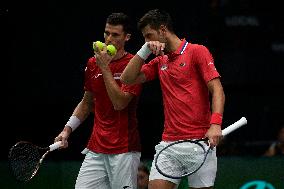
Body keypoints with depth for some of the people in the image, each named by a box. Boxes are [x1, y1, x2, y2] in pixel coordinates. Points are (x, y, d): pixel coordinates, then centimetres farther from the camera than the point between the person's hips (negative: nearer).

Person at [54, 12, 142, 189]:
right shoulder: (93, 63, 11)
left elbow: (119, 103, -18)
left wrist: (105, 68, -18)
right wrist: (67, 129, 13)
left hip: (124, 149, -5)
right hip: (96, 149, 5)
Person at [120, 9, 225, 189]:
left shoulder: (197, 51, -2)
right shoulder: (159, 61, 18)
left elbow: (217, 90, -9)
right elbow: (127, 78, 12)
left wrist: (215, 124, -24)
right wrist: (145, 50, 1)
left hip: (200, 140, -5)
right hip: (169, 140, 5)